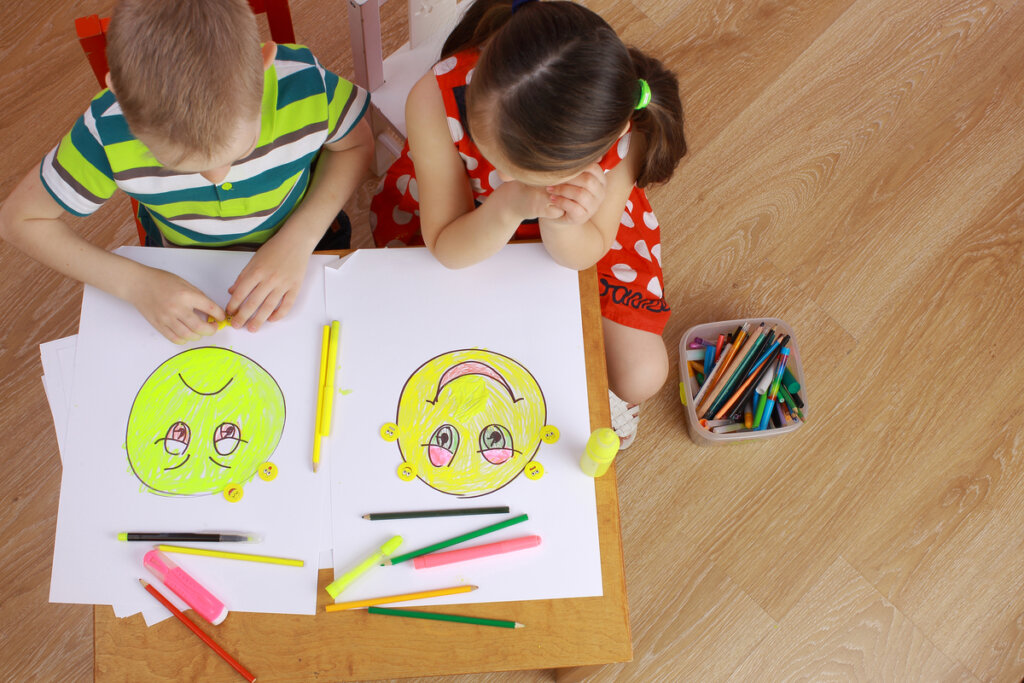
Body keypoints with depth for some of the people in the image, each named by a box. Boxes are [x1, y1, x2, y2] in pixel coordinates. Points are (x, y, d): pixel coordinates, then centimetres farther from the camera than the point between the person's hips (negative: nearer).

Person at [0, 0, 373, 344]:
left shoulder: (305, 83, -32)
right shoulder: (108, 135, -31)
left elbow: (357, 145, -9)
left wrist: (299, 238, -24)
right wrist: (132, 282, -27)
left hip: (298, 257, 1)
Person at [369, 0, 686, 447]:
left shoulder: (625, 133, -39)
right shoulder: (436, 100, -41)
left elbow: (582, 256, -22)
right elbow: (446, 249, -27)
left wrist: (563, 223, -47)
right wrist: (509, 207, -49)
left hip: (572, 232, 0)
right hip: (467, 222, 0)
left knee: (641, 377, -8)